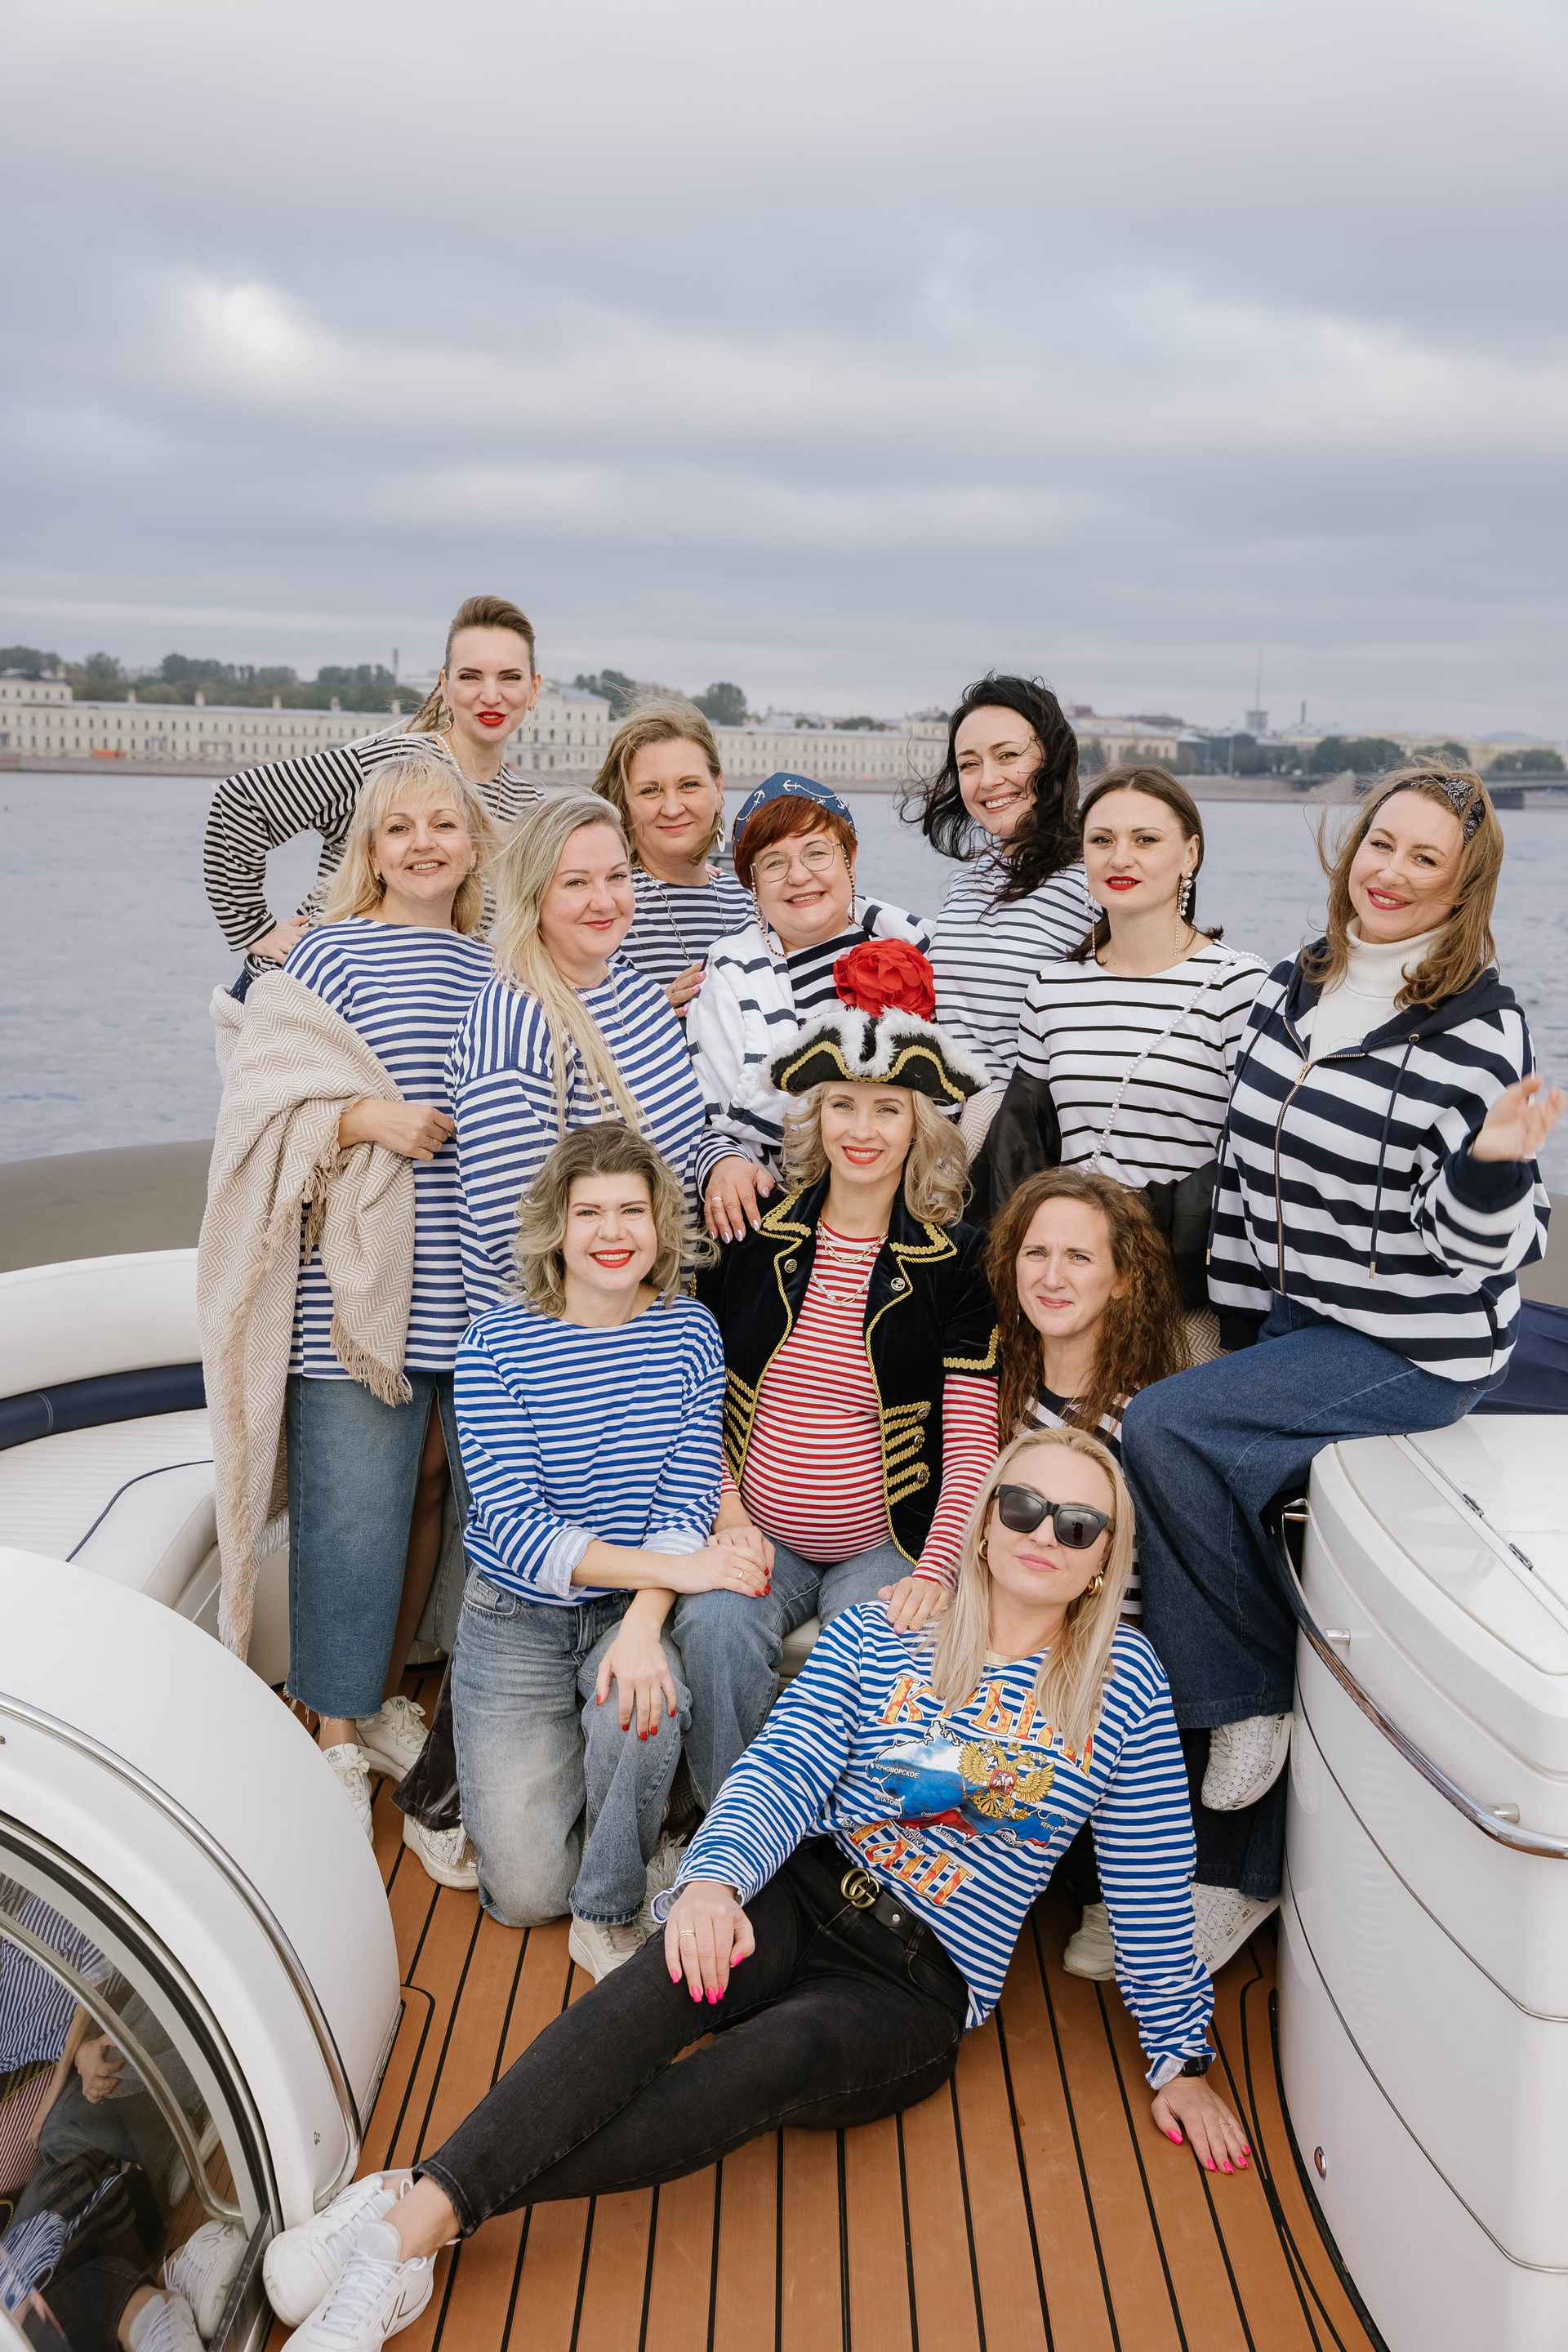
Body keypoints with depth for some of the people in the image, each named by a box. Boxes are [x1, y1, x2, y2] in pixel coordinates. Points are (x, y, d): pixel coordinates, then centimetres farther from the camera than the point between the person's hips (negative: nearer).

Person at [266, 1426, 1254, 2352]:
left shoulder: (1125, 1683, 3)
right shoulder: (873, 1637, 4)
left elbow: (1151, 1886, 8)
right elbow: (783, 1774, -6)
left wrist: (1181, 2058, 11)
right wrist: (715, 1876, -26)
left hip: (920, 1990, -1)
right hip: (803, 1894, 1)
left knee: (784, 2052, -34)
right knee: (677, 1972, -33)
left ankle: (442, 2210, -38)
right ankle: (411, 2223, -43)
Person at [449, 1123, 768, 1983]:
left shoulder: (688, 1333, -5)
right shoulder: (498, 1344, -13)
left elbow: (685, 1506, -10)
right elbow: (517, 1527, -19)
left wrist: (644, 1625, -28)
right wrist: (674, 1567, -27)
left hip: (633, 1607, 1)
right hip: (518, 1618, -1)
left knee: (642, 1710, -34)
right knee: (524, 1891, -6)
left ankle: (607, 1917, -6)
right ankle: (512, 1767, 29)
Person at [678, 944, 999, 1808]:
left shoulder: (953, 1261, -2)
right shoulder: (752, 1238, 3)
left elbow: (972, 1437, -4)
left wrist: (934, 1571, -17)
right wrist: (726, 1511, -3)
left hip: (888, 1545, -1)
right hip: (755, 1536, 2)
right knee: (716, 1628, -27)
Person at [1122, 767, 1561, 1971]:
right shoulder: (1296, 986, 6)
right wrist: (1237, 1327, 14)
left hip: (1415, 1346, -7)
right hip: (1288, 1326, 7)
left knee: (1164, 1430, -23)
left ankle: (1252, 1701, -2)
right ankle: (1243, 1873, 13)